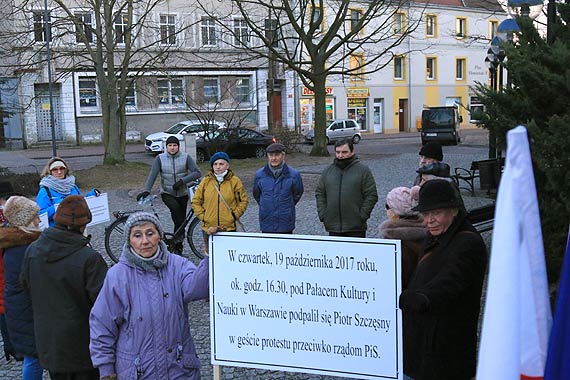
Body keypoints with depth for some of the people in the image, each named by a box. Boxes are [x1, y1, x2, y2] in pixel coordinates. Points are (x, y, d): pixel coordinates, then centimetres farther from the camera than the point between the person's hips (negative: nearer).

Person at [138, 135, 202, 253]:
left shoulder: (186, 158, -3)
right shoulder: (160, 158, -2)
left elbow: (197, 173, -11)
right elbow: (152, 175, -9)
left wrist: (182, 181, -23)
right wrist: (146, 190, -23)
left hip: (182, 194, 1)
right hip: (167, 193, -1)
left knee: (181, 219, 5)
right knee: (175, 207, -31)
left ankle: (178, 248, 19)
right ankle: (180, 237, -18)